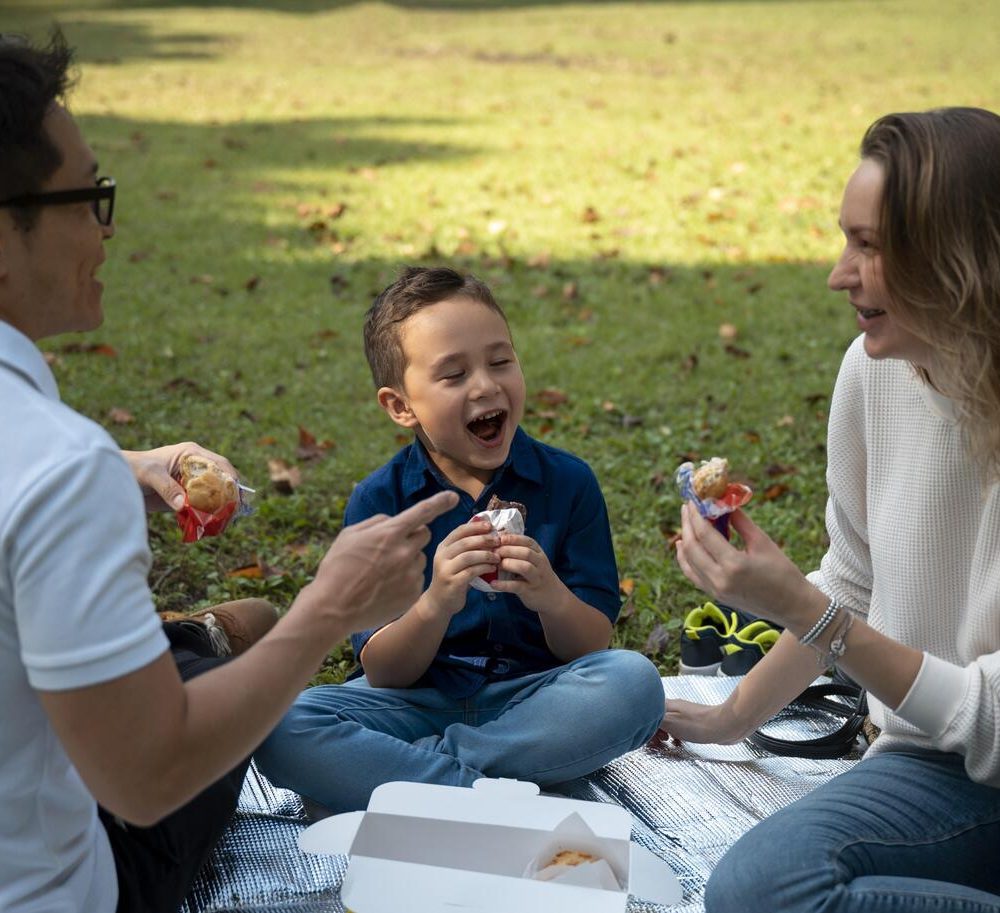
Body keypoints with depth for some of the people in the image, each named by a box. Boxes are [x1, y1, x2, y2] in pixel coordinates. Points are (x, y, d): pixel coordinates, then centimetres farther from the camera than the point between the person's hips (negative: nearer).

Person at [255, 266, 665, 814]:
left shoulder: (567, 482, -2)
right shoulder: (378, 501, -4)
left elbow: (594, 648, -3)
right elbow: (382, 674, -7)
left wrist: (552, 599, -26)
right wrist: (435, 605, -28)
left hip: (532, 701, 1)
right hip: (418, 703, 0)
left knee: (634, 681, -30)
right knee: (280, 727, -27)